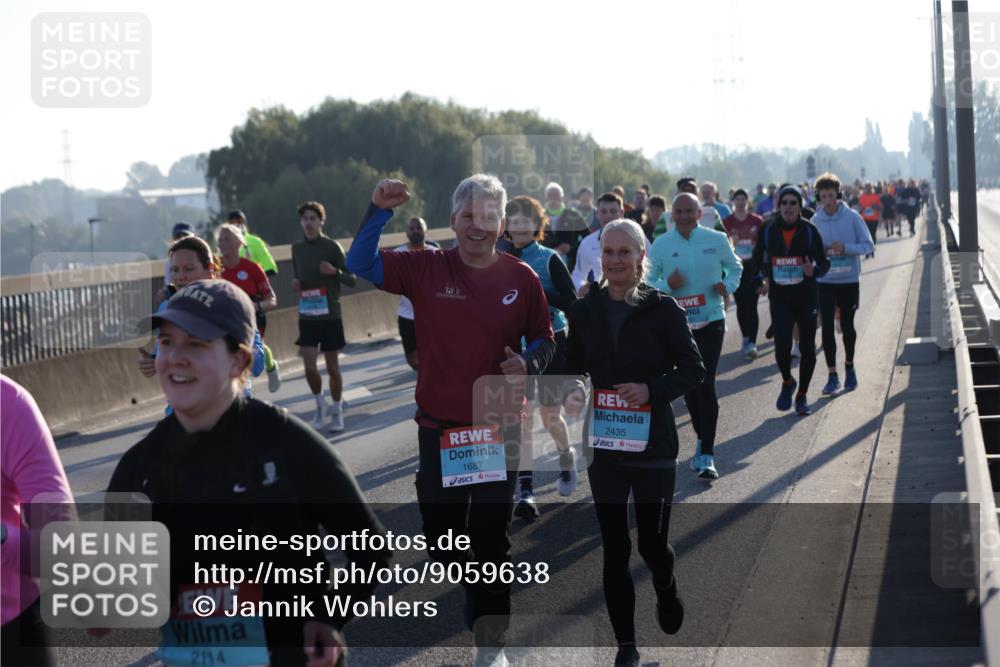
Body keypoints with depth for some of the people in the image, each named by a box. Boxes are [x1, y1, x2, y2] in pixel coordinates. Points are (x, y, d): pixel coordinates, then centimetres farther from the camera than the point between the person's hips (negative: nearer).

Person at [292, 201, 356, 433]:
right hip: (307, 317, 3)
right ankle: (319, 404, 18)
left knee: (332, 367, 5)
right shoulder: (297, 248, 5)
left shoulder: (332, 247, -8)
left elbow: (352, 280, -5)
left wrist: (335, 272, -24)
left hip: (330, 316, -3)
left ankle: (337, 411, 22)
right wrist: (296, 283, -1)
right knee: (309, 366, -6)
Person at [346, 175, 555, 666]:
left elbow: (544, 339, 8)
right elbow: (360, 265, -9)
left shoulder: (522, 279, -2)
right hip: (438, 428, 1)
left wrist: (529, 363, -13)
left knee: (492, 538, 5)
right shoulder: (425, 269, -4)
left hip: (499, 428, -1)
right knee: (440, 535, 12)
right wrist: (379, 211, -21)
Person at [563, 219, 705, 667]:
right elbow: (573, 368, 10)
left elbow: (692, 370, -5)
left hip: (653, 444, -2)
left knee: (651, 543, 5)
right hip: (603, 444, 2)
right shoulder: (584, 311, 1)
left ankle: (666, 590, 41)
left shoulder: (662, 309, -8)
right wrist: (571, 393, -12)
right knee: (614, 548, 4)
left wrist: (652, 389, -21)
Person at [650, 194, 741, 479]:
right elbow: (648, 281, 5)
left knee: (706, 385, -12)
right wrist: (667, 285, -17)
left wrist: (728, 285, -8)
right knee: (689, 386, 11)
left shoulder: (717, 240, 0)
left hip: (711, 320, -2)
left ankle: (706, 455, -10)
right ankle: (702, 440, 34)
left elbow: (735, 267, 14)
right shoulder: (660, 245, 1)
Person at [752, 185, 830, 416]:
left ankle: (802, 396, 21)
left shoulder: (809, 230, -5)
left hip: (806, 297, 0)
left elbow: (824, 262, -1)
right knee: (782, 345, -14)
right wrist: (762, 281, 9)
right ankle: (787, 382, 17)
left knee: (807, 347, 4)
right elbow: (757, 258, 18)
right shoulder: (769, 231, 0)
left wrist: (814, 271, -22)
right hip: (779, 298, 0)